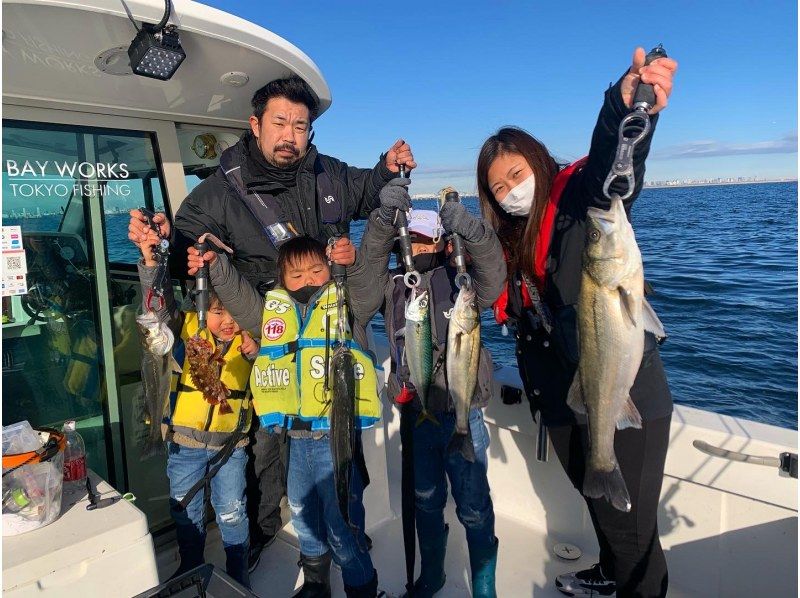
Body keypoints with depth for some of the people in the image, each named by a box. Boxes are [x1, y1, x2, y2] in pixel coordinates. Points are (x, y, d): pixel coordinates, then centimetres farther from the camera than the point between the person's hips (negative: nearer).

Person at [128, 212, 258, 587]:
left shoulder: (248, 342, -4)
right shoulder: (187, 329, -11)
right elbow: (159, 303, -28)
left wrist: (256, 354, -23)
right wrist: (151, 256, -47)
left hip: (230, 443, 0)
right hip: (184, 441, 0)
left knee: (231, 512, 11)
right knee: (186, 512, 18)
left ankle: (238, 575, 34)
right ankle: (190, 570, 42)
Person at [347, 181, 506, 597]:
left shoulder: (458, 279, -6)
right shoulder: (392, 285, 2)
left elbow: (492, 280, -25)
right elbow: (365, 277, -18)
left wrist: (471, 230, -43)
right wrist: (383, 222, -34)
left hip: (462, 413, -3)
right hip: (416, 413, 4)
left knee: (474, 507, 7)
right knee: (426, 501, 22)